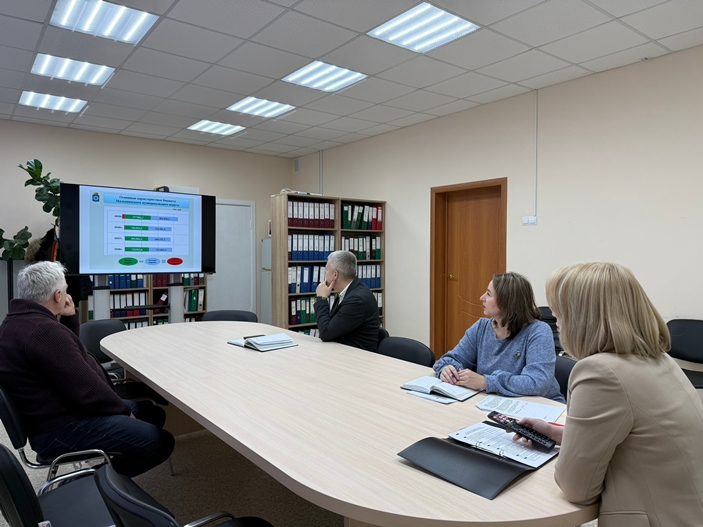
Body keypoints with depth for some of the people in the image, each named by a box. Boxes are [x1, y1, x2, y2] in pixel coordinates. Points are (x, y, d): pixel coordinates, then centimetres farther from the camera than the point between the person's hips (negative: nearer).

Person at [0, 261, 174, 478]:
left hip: (53, 414, 11)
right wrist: (123, 409, -8)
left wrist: (68, 315, 10)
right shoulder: (46, 332, -26)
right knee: (161, 442, -17)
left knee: (152, 412, 14)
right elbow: (86, 389, -25)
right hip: (61, 429, -11)